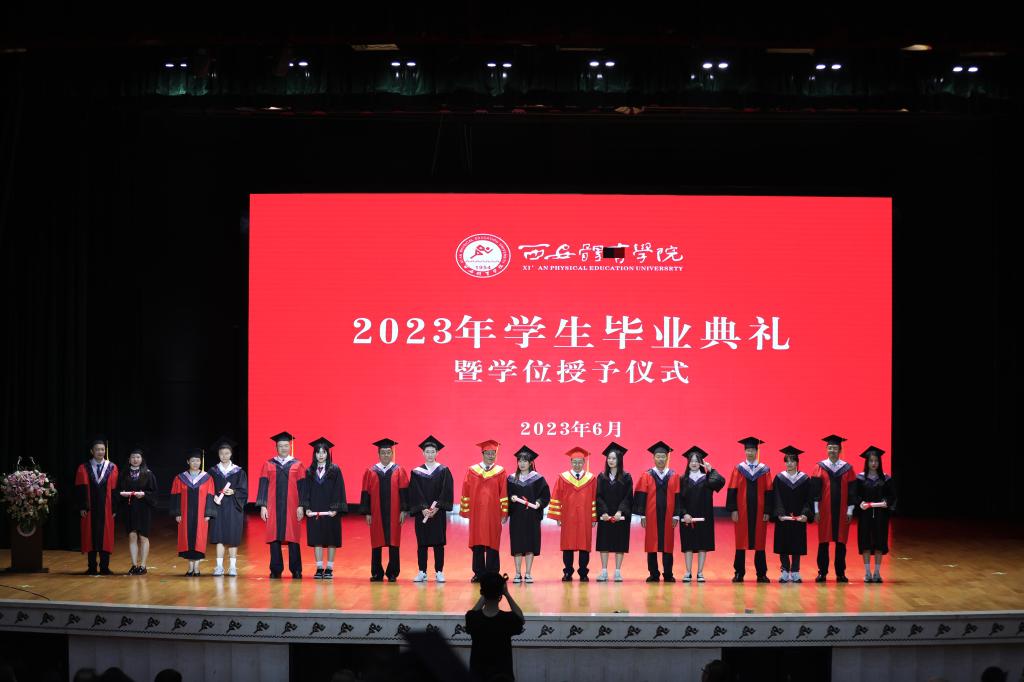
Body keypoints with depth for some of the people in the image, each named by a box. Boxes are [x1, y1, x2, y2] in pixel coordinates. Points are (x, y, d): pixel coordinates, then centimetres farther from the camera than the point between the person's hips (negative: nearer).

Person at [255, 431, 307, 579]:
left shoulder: (298, 465, 7)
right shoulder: (268, 465, 8)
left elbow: (302, 487, 3)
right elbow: (263, 486, 5)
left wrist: (301, 506, -6)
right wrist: (263, 506, -3)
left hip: (292, 508, -1)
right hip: (273, 508, 1)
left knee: (293, 539, -2)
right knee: (274, 539, 0)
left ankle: (296, 570, 4)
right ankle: (276, 570, 6)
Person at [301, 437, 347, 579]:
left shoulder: (334, 470, 0)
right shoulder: (310, 472, 8)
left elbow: (338, 489, -4)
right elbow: (306, 490, 6)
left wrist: (335, 508, -13)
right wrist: (306, 507, -6)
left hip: (330, 511, -2)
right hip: (314, 511, 2)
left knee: (331, 540, 1)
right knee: (317, 539, 2)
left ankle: (329, 568, 6)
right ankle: (319, 568, 7)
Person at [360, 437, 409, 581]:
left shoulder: (399, 471, 5)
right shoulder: (370, 472, 6)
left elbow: (404, 491, 1)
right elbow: (366, 493, 4)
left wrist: (403, 511, -7)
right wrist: (367, 513, -2)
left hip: (393, 514, -1)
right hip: (376, 514, 1)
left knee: (394, 544, 1)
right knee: (376, 544, 4)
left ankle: (392, 573, 8)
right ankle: (377, 573, 11)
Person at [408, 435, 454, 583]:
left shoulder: (444, 471, 3)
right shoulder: (417, 472, 5)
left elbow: (446, 492, -4)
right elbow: (415, 493, -1)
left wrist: (436, 507, -14)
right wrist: (423, 509, -14)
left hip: (438, 513, -1)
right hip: (421, 512, 1)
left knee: (438, 543, 0)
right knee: (422, 543, 2)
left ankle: (439, 572, 5)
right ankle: (422, 572, 7)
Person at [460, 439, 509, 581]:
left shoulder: (500, 472, 4)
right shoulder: (472, 471, 5)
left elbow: (504, 494, 2)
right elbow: (466, 492, 6)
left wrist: (504, 512, -3)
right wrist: (465, 511, 2)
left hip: (493, 514, -1)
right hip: (476, 513, 1)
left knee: (492, 544, 0)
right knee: (477, 544, 3)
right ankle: (479, 573, 9)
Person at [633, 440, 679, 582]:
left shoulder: (674, 476, 5)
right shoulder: (646, 476, 3)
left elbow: (677, 496, 3)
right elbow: (641, 496, 0)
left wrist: (676, 515, -4)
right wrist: (642, 515, -6)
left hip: (667, 516, 0)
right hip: (651, 516, 0)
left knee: (668, 545, 2)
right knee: (652, 545, 2)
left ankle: (668, 574, 9)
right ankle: (653, 574, 9)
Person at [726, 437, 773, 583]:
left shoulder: (764, 470, 5)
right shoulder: (738, 469, 4)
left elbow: (768, 492, 2)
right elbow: (732, 490, 1)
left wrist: (767, 511, -4)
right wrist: (733, 510, -7)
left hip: (759, 512, 0)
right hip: (742, 512, 0)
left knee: (759, 543, 3)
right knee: (741, 543, 2)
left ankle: (761, 574, 8)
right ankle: (739, 573, 7)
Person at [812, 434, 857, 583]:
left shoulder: (847, 468, 4)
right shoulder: (820, 467, 2)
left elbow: (851, 491, 4)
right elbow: (816, 490, 0)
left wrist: (850, 511, -2)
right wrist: (816, 510, -5)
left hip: (842, 511, 1)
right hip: (825, 511, -1)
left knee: (841, 542, 3)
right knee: (823, 541, 2)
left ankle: (840, 573, 9)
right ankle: (822, 572, 7)